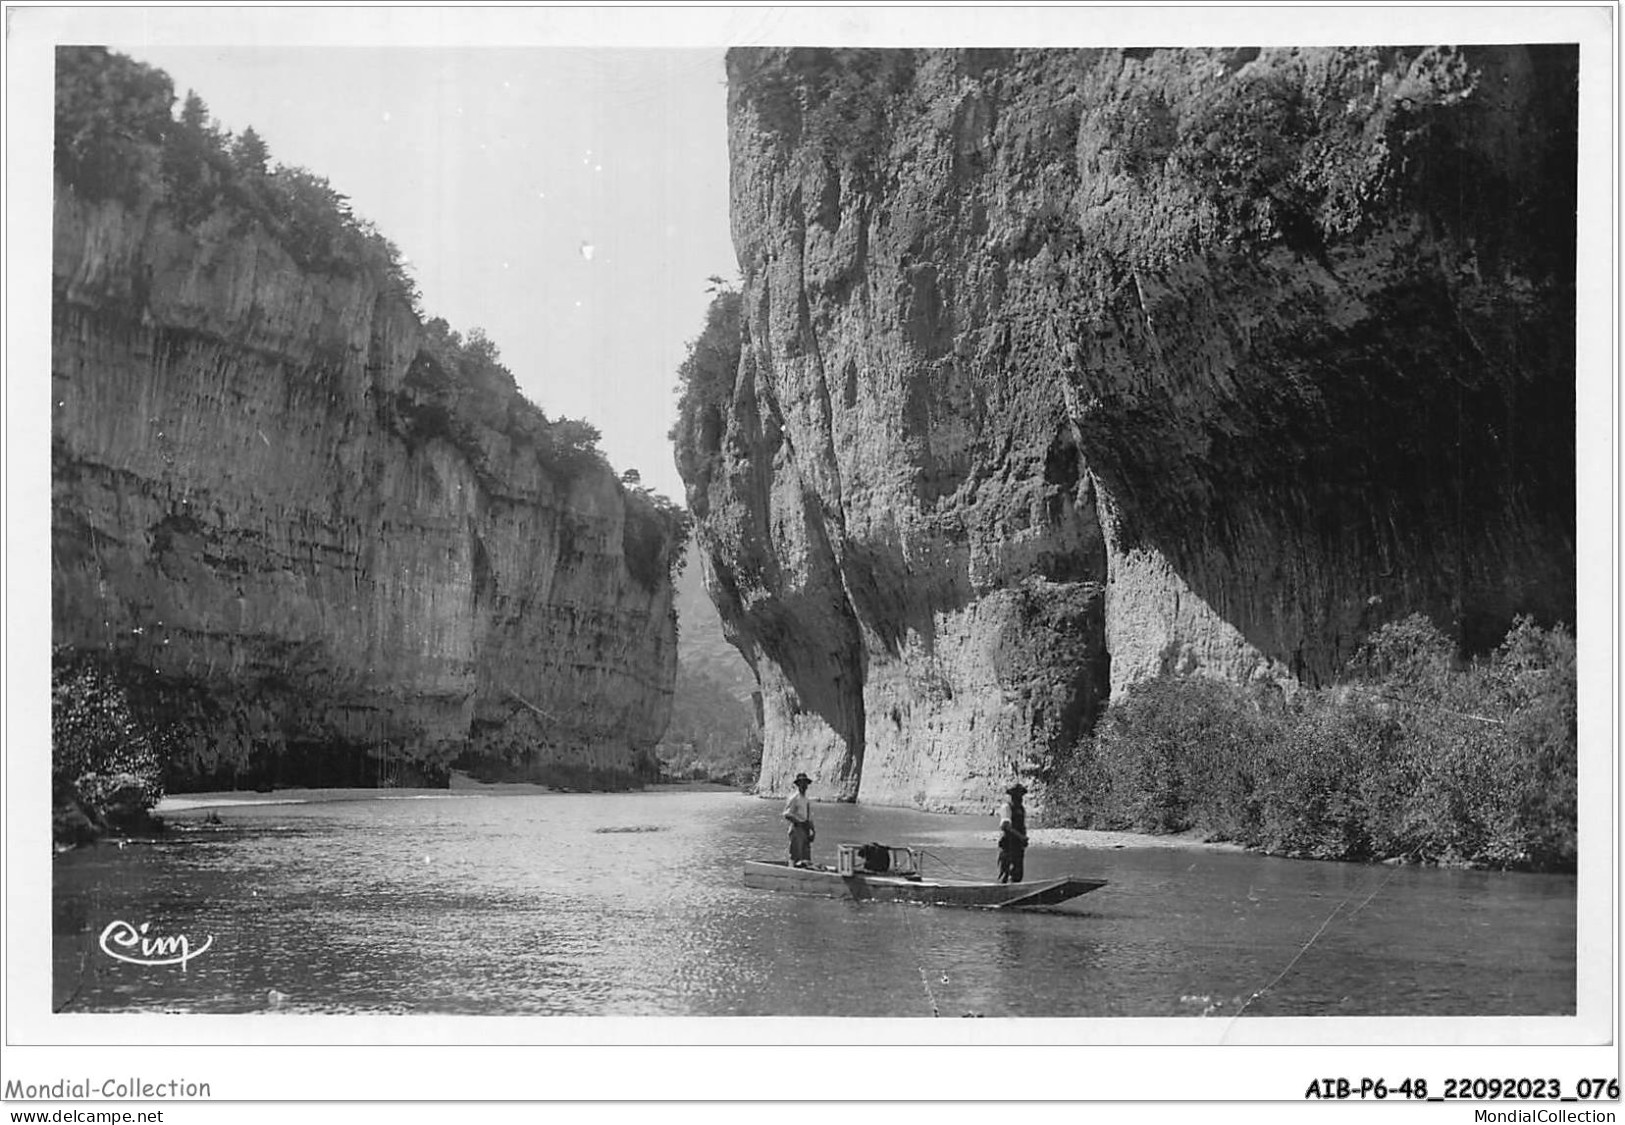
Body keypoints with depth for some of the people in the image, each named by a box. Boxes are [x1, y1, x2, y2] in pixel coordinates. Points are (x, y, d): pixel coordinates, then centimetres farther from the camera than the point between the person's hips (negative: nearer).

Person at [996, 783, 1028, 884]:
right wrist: (1020, 836, -30)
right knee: (1004, 872, -7)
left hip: (1018, 845, 7)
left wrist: (1024, 845, 12)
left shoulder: (1022, 808, 15)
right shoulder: (1006, 807, -8)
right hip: (1007, 844, -7)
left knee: (1017, 874, 4)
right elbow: (1006, 826, -21)